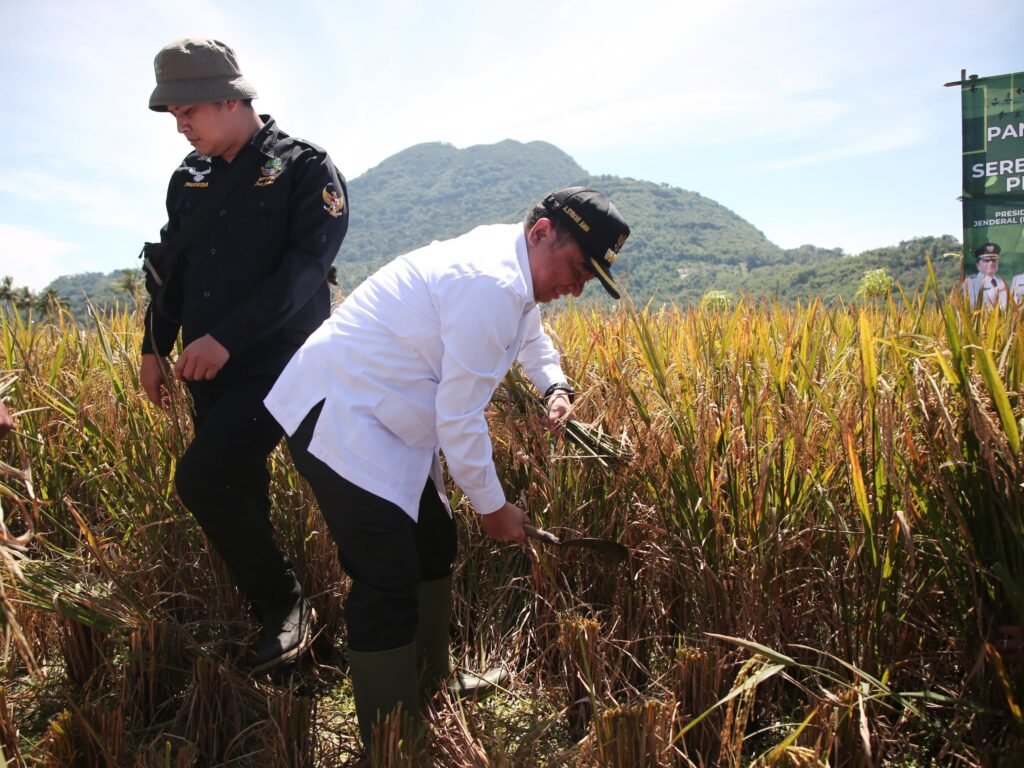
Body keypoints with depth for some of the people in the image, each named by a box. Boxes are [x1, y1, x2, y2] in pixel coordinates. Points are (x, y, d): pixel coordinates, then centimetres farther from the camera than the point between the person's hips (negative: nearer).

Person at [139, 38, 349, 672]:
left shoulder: (307, 169, -7)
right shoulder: (190, 176, 13)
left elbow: (305, 267, -18)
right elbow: (171, 264, 20)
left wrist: (227, 337, -22)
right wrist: (155, 348, 17)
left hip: (277, 366, -7)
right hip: (208, 367, 7)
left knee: (202, 478, -19)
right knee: (237, 491, 11)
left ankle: (285, 602, 0)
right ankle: (273, 615, 28)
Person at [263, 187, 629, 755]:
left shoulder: (510, 269, 8)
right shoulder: (492, 286, -24)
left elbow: (530, 334, 31)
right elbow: (459, 419, -22)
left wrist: (555, 387, 12)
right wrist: (493, 507, -8)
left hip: (376, 417, 11)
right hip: (337, 421, -11)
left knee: (433, 543, 17)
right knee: (389, 583, -10)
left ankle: (433, 684, 36)